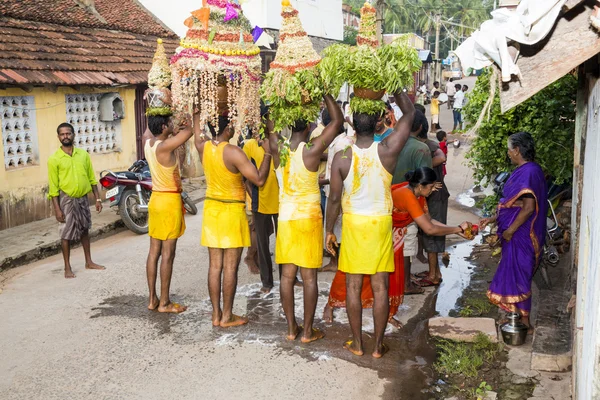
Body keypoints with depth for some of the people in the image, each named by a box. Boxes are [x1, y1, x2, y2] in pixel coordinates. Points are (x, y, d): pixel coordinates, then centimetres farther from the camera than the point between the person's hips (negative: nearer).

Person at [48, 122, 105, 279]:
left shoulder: (83, 154, 3)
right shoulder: (54, 159, -8)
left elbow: (91, 178, 8)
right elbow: (53, 187, -8)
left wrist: (97, 198, 5)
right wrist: (57, 208, -12)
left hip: (83, 198, 4)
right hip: (67, 200, -4)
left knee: (85, 230, 15)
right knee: (66, 234, 3)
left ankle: (89, 262, 27)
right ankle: (67, 267, 14)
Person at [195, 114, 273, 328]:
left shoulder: (203, 147, 0)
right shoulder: (233, 152, -19)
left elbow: (197, 131, 24)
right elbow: (259, 180, -20)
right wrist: (268, 153, -9)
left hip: (211, 208, 6)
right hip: (232, 212, -6)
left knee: (215, 265, 11)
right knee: (230, 267, 2)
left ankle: (216, 314, 19)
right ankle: (227, 316, 10)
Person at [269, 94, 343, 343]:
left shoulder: (278, 150, -4)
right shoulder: (311, 151, -15)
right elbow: (338, 120, -9)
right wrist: (324, 93, -2)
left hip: (285, 218, 4)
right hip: (309, 218, -4)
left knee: (287, 274, 10)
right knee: (309, 277, 3)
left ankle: (291, 328, 18)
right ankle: (308, 331, 11)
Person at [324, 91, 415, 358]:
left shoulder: (342, 158, -12)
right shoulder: (387, 151, -12)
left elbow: (334, 198, -6)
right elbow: (409, 113, 0)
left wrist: (329, 230, 5)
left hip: (353, 223, 0)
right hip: (381, 223, 1)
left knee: (353, 285, 9)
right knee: (380, 286, 7)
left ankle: (357, 343, 19)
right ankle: (378, 345, 15)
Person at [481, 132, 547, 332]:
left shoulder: (529, 172, -20)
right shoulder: (523, 171, 11)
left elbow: (528, 208, -25)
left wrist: (510, 230, -19)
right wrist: (493, 219, 14)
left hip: (520, 236, -10)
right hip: (515, 234, 10)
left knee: (518, 277, -1)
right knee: (512, 275, 17)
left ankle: (525, 323, 9)